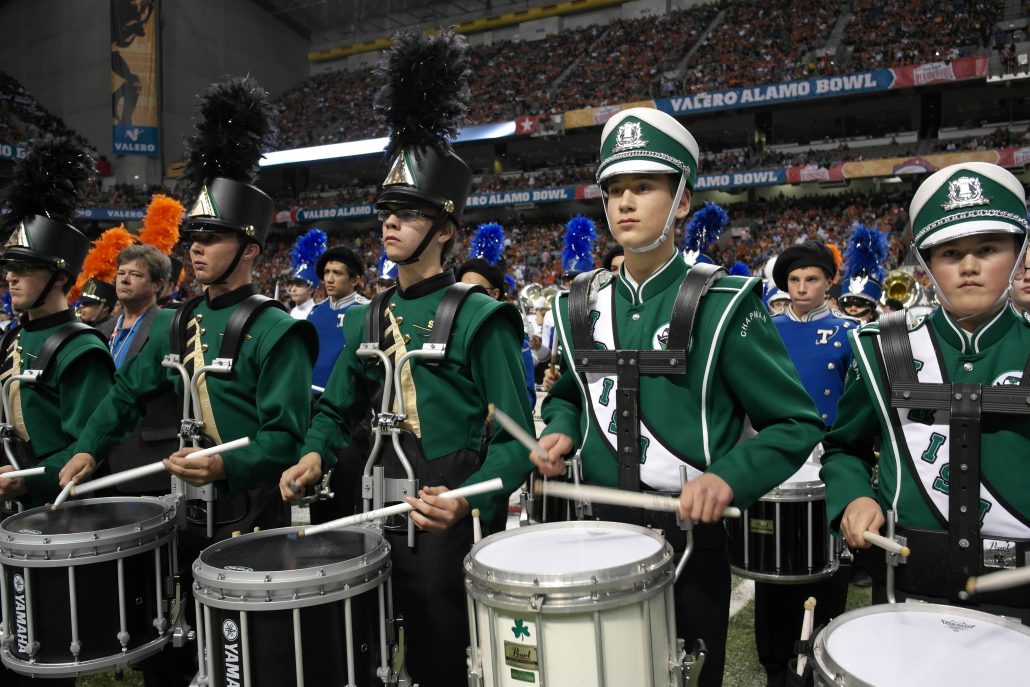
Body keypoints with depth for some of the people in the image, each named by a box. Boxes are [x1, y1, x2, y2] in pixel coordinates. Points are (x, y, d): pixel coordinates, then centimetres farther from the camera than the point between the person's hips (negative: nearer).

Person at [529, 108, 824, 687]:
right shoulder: (582, 307, 3)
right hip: (602, 529, 4)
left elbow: (798, 423, -9)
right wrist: (561, 433, -2)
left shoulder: (722, 304, -11)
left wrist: (729, 478, -24)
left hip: (691, 533, -4)